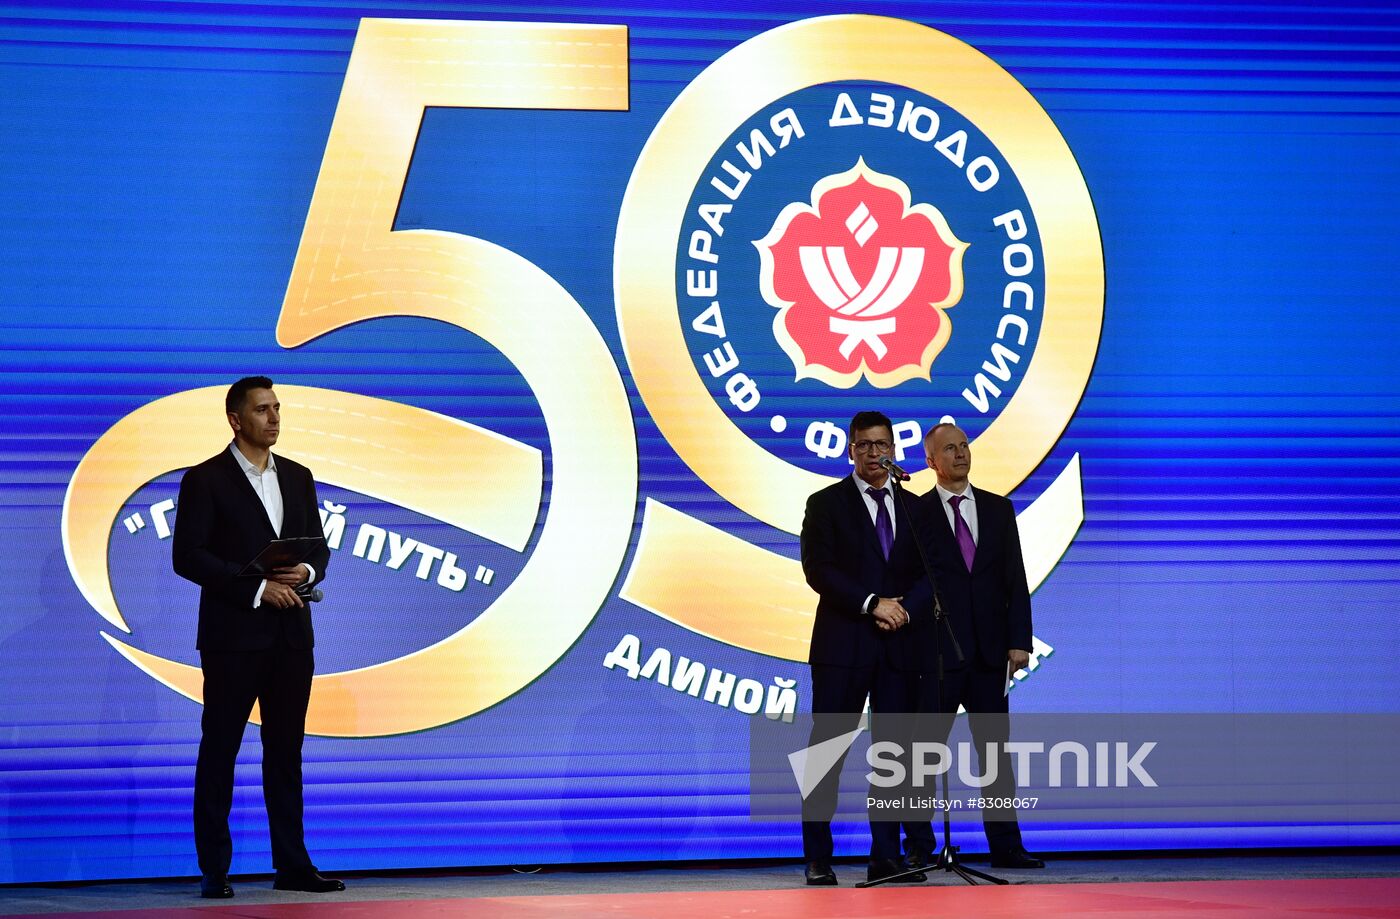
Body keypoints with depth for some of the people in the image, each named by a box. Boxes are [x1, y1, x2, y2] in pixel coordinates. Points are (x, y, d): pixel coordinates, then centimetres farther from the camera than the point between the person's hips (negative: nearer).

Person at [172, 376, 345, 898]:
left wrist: (306, 573, -7)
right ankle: (214, 870, 5)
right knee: (219, 751, 1)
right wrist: (257, 587, -16)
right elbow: (188, 557, -11)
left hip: (291, 635, 5)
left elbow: (318, 548, 17)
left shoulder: (298, 478, 13)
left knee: (286, 752, 7)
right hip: (233, 635, -5)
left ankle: (292, 865, 11)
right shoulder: (206, 480, -4)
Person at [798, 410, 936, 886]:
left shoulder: (914, 508, 15)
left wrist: (905, 607, -10)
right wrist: (871, 604, -14)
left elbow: (929, 574, 9)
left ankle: (886, 856, 7)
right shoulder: (826, 504, 4)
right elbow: (818, 569, -7)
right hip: (842, 645, -4)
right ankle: (818, 859, -1)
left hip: (900, 645, 4)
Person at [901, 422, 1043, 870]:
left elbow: (1016, 579, 8)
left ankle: (1006, 845, 11)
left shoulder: (998, 509, 10)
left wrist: (1019, 640, -1)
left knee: (995, 750, 7)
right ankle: (919, 846, 8)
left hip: (989, 651, 3)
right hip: (936, 653, -3)